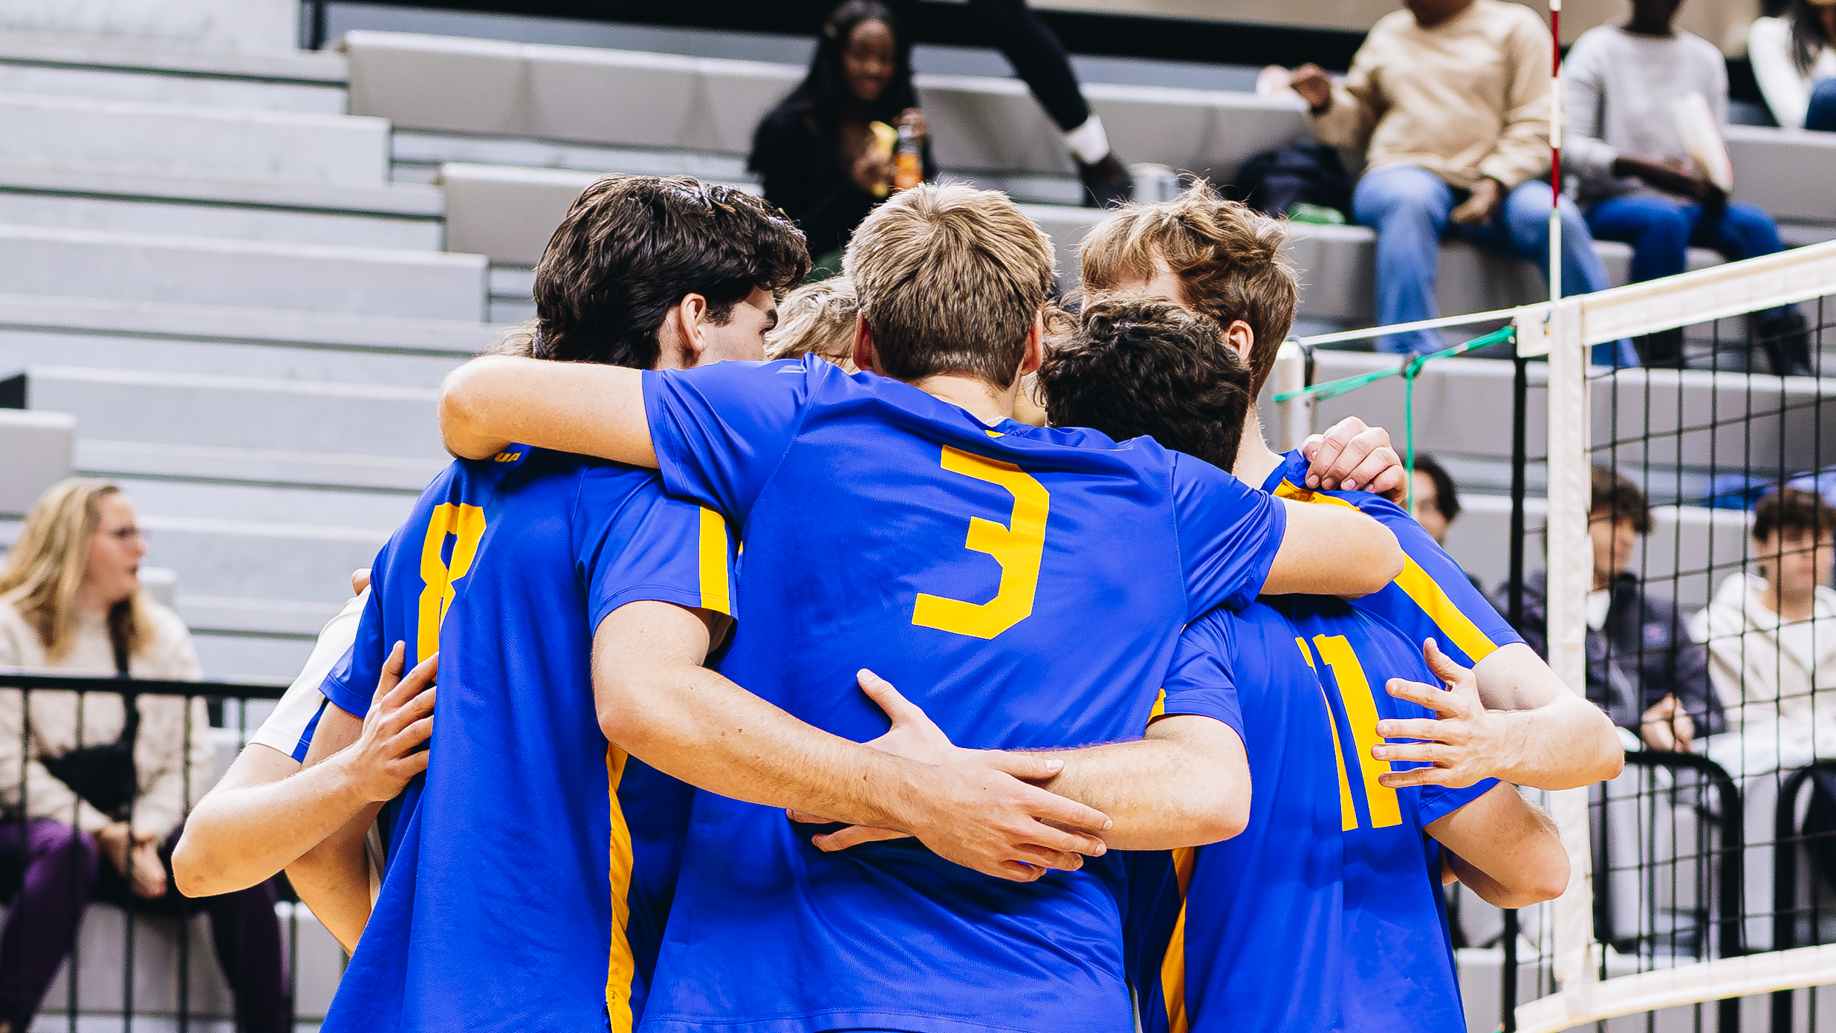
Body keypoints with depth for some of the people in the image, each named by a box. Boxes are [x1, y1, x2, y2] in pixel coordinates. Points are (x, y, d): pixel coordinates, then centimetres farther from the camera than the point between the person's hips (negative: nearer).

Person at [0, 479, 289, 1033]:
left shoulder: (162, 634, 15)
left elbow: (190, 756, 8)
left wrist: (146, 831, -11)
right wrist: (102, 833, -16)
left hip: (131, 832, 4)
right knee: (66, 848, -39)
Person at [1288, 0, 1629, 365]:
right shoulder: (1388, 31, 22)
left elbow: (1536, 128, 1)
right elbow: (1357, 121, 25)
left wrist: (1495, 184, -14)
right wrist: (1325, 102, 3)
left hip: (1497, 183, -1)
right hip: (1407, 171, 1)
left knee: (1557, 218, -31)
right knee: (1410, 199, -37)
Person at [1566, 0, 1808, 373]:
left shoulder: (1705, 57, 15)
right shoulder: (1598, 49, 2)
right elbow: (1570, 145, -8)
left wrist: (1714, 187, -11)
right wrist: (1641, 167, -24)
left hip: (1688, 203, 4)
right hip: (1612, 202, -4)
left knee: (1755, 222, -26)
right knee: (1664, 217, -37)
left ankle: (1793, 366, -32)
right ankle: (1661, 365, -42)